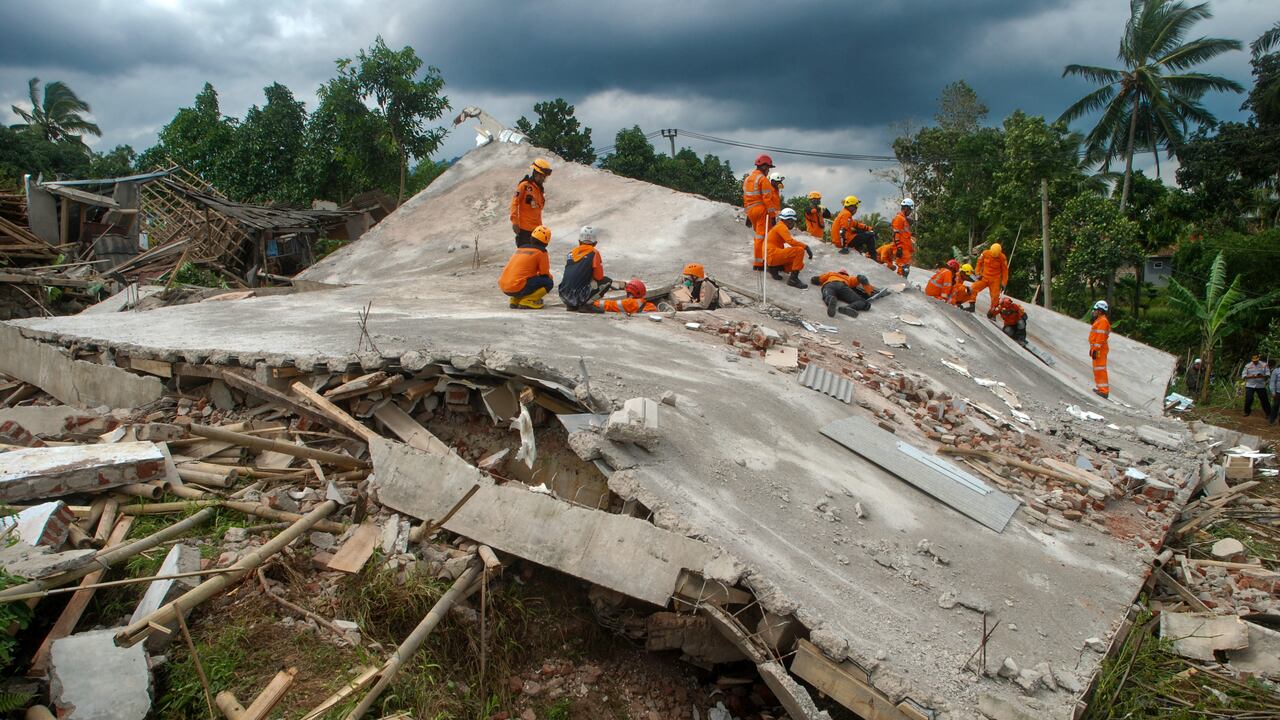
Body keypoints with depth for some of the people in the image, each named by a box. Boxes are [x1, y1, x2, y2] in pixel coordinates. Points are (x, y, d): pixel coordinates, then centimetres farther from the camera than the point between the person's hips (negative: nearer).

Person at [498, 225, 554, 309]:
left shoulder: (520, 248, 21)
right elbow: (545, 274, 5)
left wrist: (537, 275, 43)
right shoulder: (541, 252, 1)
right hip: (517, 289, -7)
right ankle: (526, 301, -8)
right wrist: (551, 277, 28)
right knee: (549, 282, 3)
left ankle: (515, 300, 15)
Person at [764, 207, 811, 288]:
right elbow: (790, 241, -23)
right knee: (800, 250, -22)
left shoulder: (781, 226, 24)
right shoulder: (781, 226, -7)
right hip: (773, 254, -10)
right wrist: (806, 247, -24)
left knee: (800, 265, 14)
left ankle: (775, 268, 7)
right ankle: (793, 279, -23)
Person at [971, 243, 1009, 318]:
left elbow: (1005, 271, -3)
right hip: (984, 278, 1)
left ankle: (992, 313, 13)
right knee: (973, 288, -18)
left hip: (995, 280, -1)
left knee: (995, 297, -3)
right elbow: (979, 262, 7)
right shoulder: (985, 254, -10)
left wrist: (1003, 283, -5)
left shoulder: (1002, 258, -12)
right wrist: (978, 274, 0)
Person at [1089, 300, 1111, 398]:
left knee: (1100, 369, -11)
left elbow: (1100, 337, -23)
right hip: (1097, 348, 11)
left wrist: (1095, 350, -24)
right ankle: (1100, 387, 28)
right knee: (1097, 368, 19)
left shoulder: (1102, 321, -16)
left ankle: (1104, 391, -11)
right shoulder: (1099, 320, 18)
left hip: (1100, 349, -11)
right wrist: (1092, 348, 26)